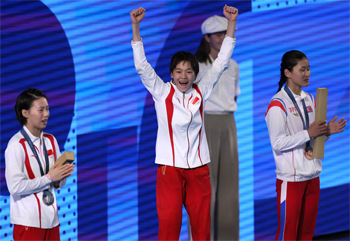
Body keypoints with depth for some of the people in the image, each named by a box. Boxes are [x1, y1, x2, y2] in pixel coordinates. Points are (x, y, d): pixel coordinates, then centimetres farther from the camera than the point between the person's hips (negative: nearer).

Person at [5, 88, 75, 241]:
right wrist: (49, 178, -14)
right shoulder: (16, 145, -11)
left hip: (51, 219, 6)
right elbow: (16, 186, -18)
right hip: (28, 222, -6)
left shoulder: (50, 141, 9)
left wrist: (60, 178, -8)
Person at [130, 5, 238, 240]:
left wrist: (231, 22, -2)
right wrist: (135, 26, -20)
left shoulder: (201, 92, 4)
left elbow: (221, 62, 4)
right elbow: (142, 66, -11)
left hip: (198, 168, 3)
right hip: (170, 168, -3)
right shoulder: (162, 93, -2)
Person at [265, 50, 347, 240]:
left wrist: (326, 132, -4)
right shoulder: (278, 105, -13)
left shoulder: (310, 100, 11)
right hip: (290, 178, -7)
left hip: (312, 176, 7)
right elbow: (278, 143, -18)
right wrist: (308, 133, -22)